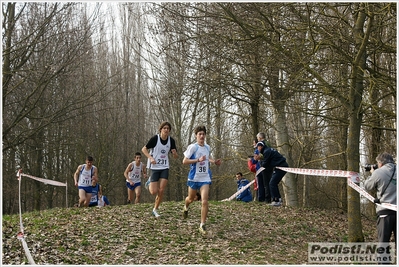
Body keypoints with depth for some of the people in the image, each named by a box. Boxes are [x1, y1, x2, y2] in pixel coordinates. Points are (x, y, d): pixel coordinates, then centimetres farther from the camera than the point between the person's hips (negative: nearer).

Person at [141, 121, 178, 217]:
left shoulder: (171, 140, -1)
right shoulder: (155, 138, -12)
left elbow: (176, 157, 6)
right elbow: (144, 149, -4)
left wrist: (175, 153, -18)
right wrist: (150, 158, -18)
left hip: (165, 168, 3)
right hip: (155, 167, -3)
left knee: (161, 191, -5)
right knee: (154, 192, -7)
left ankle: (155, 209, 14)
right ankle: (150, 184, 30)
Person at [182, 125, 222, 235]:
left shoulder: (207, 147, 7)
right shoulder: (192, 147, -10)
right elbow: (184, 161, -13)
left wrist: (214, 161, 7)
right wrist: (198, 160, -23)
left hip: (205, 178, 2)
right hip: (194, 177, -2)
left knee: (204, 201, -13)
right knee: (191, 199, 18)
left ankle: (202, 225, -8)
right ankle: (186, 207, 55)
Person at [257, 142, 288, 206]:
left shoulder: (266, 151, -12)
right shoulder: (269, 150, 21)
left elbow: (265, 164, -9)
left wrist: (260, 161, 10)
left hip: (280, 167, -11)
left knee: (272, 184, -11)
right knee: (274, 183, 15)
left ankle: (276, 201, -13)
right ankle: (279, 199, 16)